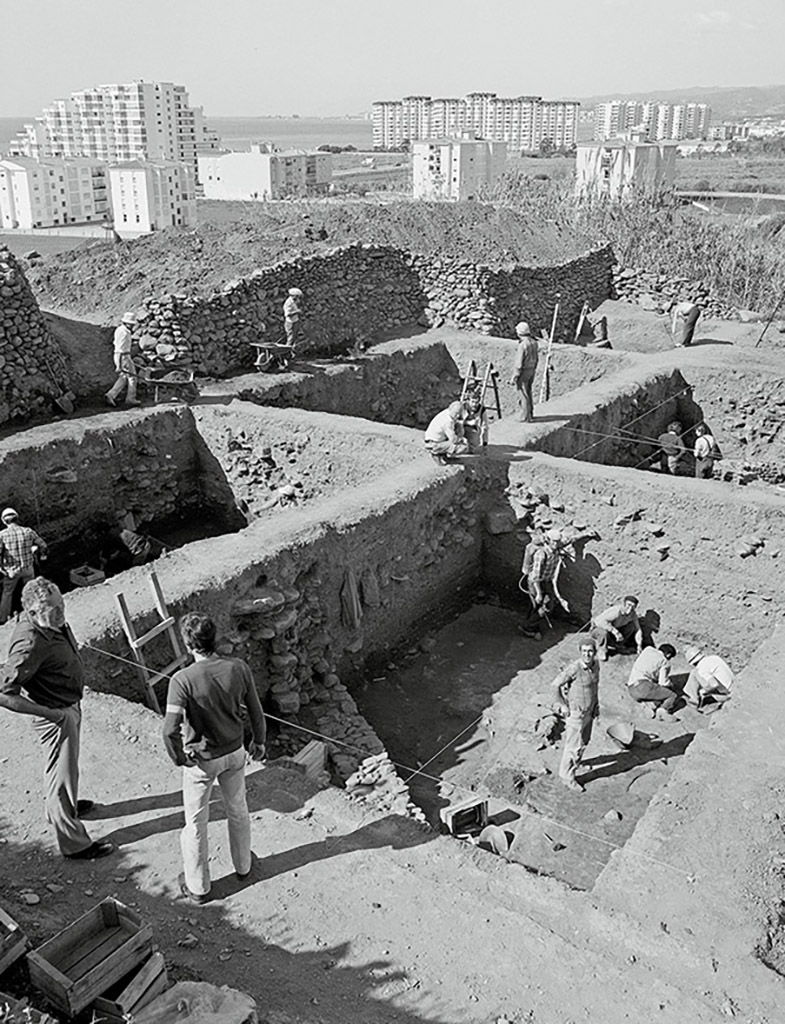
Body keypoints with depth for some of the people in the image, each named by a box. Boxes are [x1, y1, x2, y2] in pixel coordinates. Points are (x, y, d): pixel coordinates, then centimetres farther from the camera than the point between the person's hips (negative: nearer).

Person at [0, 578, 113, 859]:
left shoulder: (53, 623, -7)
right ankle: (74, 843, 21)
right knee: (62, 773, 6)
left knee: (61, 767, 30)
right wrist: (52, 714, -28)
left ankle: (62, 806, 54)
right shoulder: (30, 644, -34)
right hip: (56, 715, -9)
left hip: (70, 706, 9)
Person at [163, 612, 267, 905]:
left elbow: (170, 730, -31)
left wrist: (178, 758, -11)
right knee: (238, 811, 26)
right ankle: (243, 865, 47)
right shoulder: (239, 669, -17)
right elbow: (256, 713, -5)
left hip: (201, 760, -3)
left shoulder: (183, 680, -28)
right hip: (234, 754, 4)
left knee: (195, 823, 17)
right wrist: (259, 741, 12)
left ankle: (198, 887, 33)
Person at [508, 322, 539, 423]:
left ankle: (525, 417, 8)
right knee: (528, 392, 21)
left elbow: (519, 364, -22)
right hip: (531, 370, 8)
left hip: (523, 372, -8)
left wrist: (514, 377, -15)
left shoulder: (522, 345, -25)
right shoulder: (534, 342, 1)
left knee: (523, 394, 1)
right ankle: (530, 414, 33)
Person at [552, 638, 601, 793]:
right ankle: (567, 776, 20)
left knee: (584, 741, 23)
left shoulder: (595, 666, -6)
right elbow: (556, 684, -18)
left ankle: (574, 761, 47)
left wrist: (596, 705, 14)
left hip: (589, 712, 7)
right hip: (575, 713, -7)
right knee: (574, 746, 3)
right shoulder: (574, 668, -28)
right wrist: (563, 706, -13)